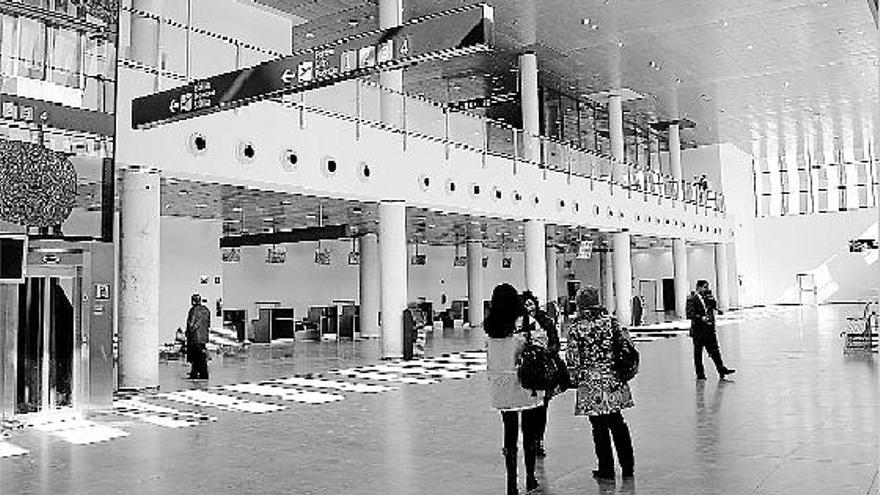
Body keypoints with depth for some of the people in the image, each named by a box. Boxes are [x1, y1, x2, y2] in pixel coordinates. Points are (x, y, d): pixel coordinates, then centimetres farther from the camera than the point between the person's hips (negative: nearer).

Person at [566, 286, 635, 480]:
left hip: (591, 385, -4)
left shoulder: (576, 329, -9)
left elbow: (572, 361, -9)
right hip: (614, 382, 4)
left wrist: (574, 380, 5)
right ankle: (628, 467, 24)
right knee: (618, 424, 17)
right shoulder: (611, 321, 0)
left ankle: (607, 470, 16)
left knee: (600, 428, 7)